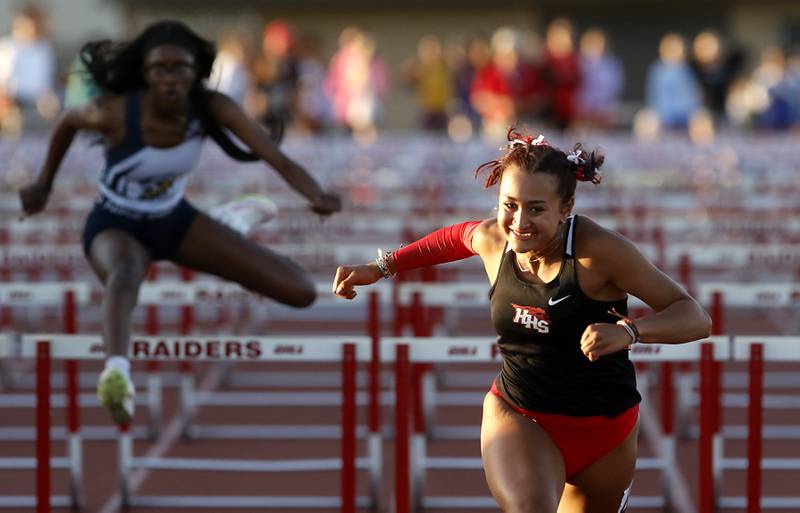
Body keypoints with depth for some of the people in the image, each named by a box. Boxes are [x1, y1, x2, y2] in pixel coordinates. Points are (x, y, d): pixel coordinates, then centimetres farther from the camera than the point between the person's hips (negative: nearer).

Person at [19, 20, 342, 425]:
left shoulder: (213, 109, -23)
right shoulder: (114, 112, -29)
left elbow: (279, 159, -31)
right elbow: (68, 123, -5)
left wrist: (317, 196, -50)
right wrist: (44, 185, 5)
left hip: (175, 220, 4)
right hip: (116, 225, -4)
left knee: (300, 292, -1)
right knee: (124, 277, -44)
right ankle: (116, 370, -74)